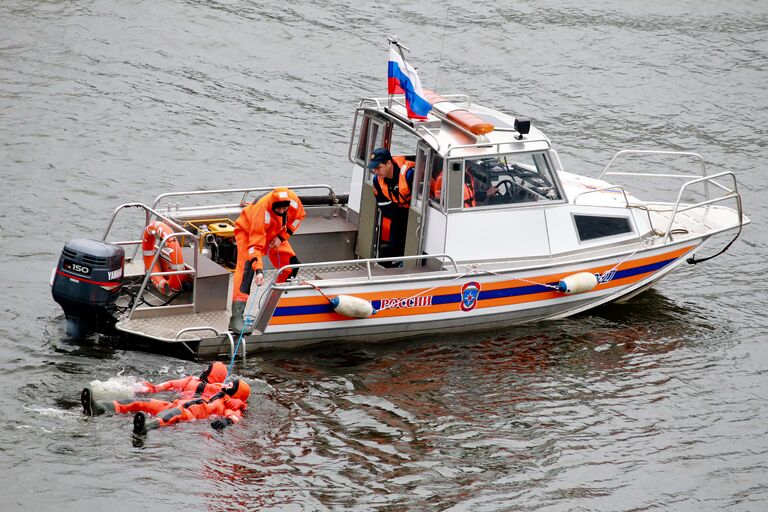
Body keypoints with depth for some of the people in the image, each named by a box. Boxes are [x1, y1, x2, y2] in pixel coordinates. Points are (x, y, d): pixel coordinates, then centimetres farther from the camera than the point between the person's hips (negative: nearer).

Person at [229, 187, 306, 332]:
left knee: (292, 263, 0)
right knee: (247, 267, -25)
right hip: (247, 231, -6)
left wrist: (282, 237, -14)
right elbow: (255, 245, -44)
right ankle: (236, 317, -32)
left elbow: (299, 216, -4)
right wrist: (258, 270, -54)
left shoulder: (294, 202, -29)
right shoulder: (262, 211, -44)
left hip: (274, 233, 6)